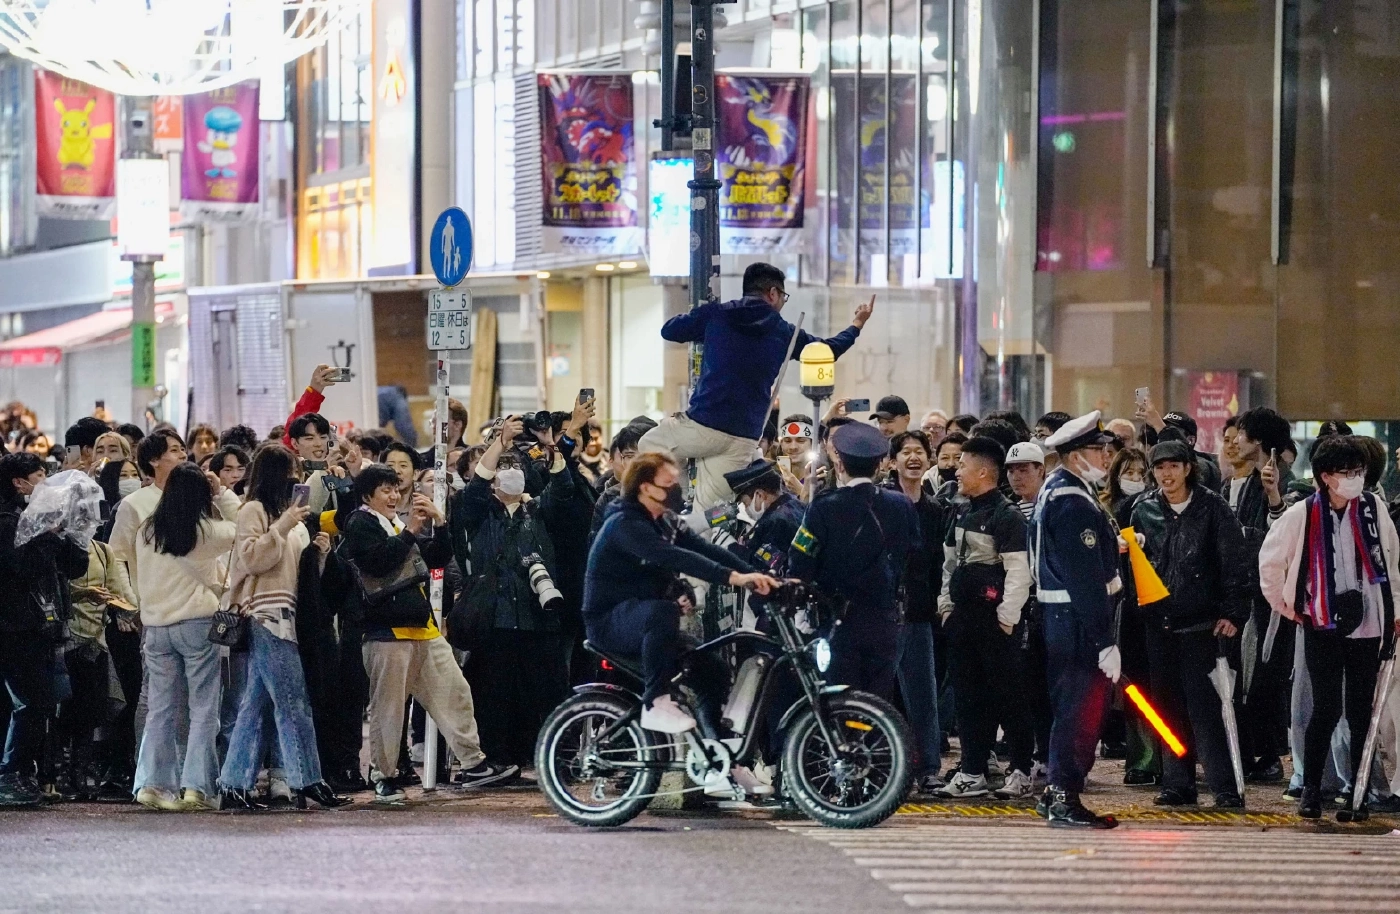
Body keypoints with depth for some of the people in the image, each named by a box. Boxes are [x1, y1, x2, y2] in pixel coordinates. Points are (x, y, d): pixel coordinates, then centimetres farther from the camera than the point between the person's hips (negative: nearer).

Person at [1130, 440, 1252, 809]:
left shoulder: (1211, 507, -1)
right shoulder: (1144, 511, 10)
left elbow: (1235, 563, -3)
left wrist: (1232, 612, -9)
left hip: (1200, 623, -4)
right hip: (1159, 622, 4)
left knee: (1203, 705, -9)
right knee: (1169, 708, 7)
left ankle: (1225, 788, -9)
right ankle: (1177, 784, 13)